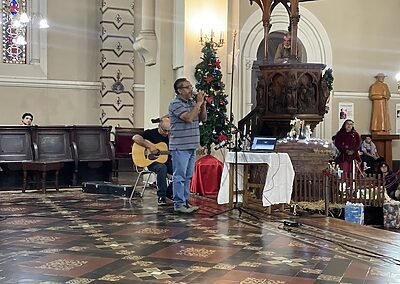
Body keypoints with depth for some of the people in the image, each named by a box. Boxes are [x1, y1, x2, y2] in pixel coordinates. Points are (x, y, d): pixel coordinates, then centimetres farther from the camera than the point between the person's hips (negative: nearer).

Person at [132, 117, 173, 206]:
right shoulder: (151, 133, -4)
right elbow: (135, 138, -19)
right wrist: (149, 146, -25)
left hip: (166, 161, 5)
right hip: (152, 161, -5)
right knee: (162, 168, -38)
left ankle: (169, 192, 0)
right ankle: (161, 196, -27)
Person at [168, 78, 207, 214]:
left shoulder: (192, 102, 13)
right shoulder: (176, 104, -11)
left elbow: (203, 118, 15)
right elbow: (189, 118, -23)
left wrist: (203, 104, 0)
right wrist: (198, 103, -17)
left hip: (192, 146, 8)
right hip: (180, 147, -8)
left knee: (188, 176, 13)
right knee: (180, 176, -4)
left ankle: (185, 201, 22)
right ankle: (179, 204, 1)